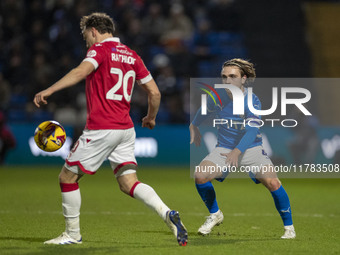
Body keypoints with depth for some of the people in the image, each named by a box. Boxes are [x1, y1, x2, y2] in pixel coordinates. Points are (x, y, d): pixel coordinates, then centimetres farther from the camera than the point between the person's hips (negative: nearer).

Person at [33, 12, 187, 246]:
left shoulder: (100, 49, -6)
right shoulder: (131, 55, 14)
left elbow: (82, 71, -26)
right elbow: (154, 92, 15)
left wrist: (49, 90, -34)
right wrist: (151, 118, 32)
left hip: (101, 129, -7)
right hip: (126, 128, 7)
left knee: (67, 177, 7)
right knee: (129, 183, 5)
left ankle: (73, 234, 14)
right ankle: (167, 214, -17)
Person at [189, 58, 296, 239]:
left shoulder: (252, 101, -20)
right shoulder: (218, 96, -9)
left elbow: (252, 131, -31)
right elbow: (205, 111, 16)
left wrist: (237, 151, -45)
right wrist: (194, 126, 24)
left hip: (251, 148, -3)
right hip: (224, 148, 3)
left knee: (272, 182, -24)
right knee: (200, 176, -19)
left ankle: (289, 227, -3)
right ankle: (215, 215, 9)